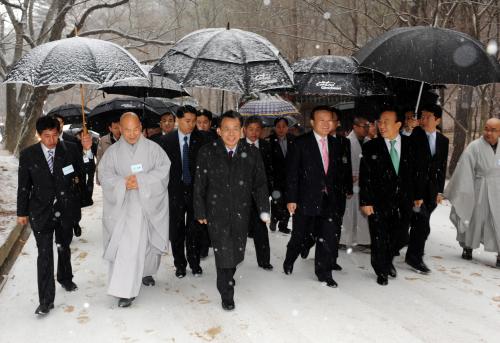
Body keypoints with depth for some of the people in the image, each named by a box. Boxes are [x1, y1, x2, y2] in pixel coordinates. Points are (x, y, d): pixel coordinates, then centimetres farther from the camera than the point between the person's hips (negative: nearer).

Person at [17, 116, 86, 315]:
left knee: (64, 247, 20)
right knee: (44, 254, -5)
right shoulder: (28, 155, -4)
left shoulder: (70, 150, -5)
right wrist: (22, 212, 5)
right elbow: (23, 185, 3)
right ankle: (46, 300, 1)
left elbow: (82, 172, 10)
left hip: (66, 209, 2)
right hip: (41, 211, -1)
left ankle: (65, 278, 46)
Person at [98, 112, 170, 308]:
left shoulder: (153, 148, -1)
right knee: (126, 245, -6)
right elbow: (104, 175, -3)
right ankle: (125, 290, -2)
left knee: (149, 241, 14)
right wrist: (123, 183, -21)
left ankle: (146, 272, 41)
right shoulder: (113, 151, 2)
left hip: (150, 204, 1)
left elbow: (163, 169, -9)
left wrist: (141, 180, -20)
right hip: (124, 205, -1)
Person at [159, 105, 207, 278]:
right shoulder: (166, 140, -2)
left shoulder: (201, 139, -2)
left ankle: (194, 262, 25)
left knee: (194, 229, 8)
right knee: (176, 231, 9)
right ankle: (180, 264, 25)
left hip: (195, 190, 0)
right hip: (175, 191, 0)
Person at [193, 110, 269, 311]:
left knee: (236, 252, 11)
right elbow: (199, 185, -1)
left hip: (241, 213, 2)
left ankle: (226, 282, 37)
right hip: (217, 212, -2)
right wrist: (200, 212, -1)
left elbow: (260, 184, 2)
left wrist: (264, 209, -4)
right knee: (223, 253, -3)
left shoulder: (252, 154, -1)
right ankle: (226, 294, 15)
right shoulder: (207, 153, -4)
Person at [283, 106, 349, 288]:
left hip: (329, 200, 4)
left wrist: (340, 195, 6)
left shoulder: (335, 144, 9)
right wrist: (291, 199, -12)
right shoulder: (300, 143, -6)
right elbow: (292, 173, -8)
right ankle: (289, 261, 38)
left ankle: (324, 272, 19)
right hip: (306, 199, -3)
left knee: (328, 237, 3)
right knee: (300, 236, 11)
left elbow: (339, 171, 12)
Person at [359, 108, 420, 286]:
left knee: (400, 238, 8)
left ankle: (388, 261, 39)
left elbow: (416, 172, 5)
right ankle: (382, 271, 31)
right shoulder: (370, 147, -5)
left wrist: (416, 196, 2)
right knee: (379, 240, 7)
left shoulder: (410, 145, 1)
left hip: (403, 202, 2)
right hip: (378, 203, -2)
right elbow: (364, 177, -6)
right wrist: (365, 202, -10)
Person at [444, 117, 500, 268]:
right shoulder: (474, 147, -13)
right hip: (478, 191, -3)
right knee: (474, 218, 11)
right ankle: (467, 247, 31)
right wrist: (464, 194, -14)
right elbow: (465, 171, -13)